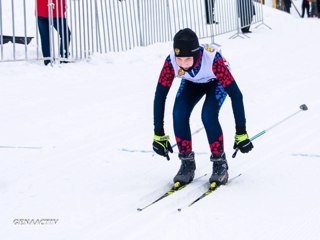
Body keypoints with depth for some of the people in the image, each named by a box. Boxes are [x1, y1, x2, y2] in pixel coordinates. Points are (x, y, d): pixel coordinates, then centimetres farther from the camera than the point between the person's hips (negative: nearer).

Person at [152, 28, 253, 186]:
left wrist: (241, 133, -38)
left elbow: (235, 94, -38)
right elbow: (160, 96, -25)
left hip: (217, 81, -3)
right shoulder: (171, 62, -34)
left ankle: (220, 163, -7)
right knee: (179, 115, -20)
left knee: (208, 115, -27)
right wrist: (159, 135, -24)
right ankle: (187, 164, -2)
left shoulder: (213, 59, -42)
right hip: (192, 83, 3)